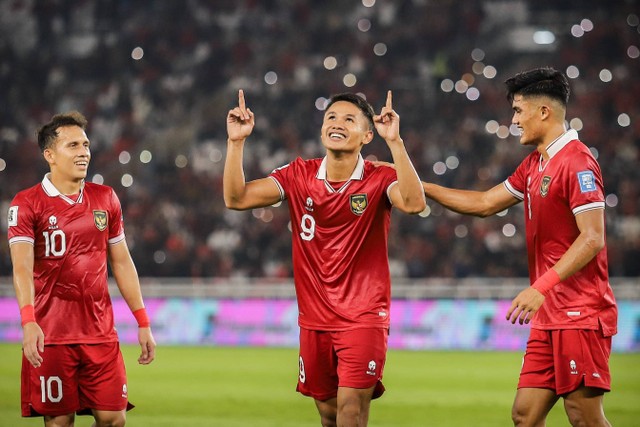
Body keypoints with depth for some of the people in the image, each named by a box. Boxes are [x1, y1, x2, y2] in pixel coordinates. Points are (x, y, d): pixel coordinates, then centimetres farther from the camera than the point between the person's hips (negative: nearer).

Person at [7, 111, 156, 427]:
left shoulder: (105, 199, 11)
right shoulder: (27, 203, -4)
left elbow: (122, 262, 15)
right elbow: (22, 267, -14)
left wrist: (143, 323, 11)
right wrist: (28, 321, -30)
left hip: (101, 335, 4)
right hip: (50, 338, -4)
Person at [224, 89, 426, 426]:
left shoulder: (379, 179, -8)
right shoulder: (298, 176, 2)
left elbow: (413, 203, -30)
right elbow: (236, 198, -4)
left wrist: (395, 142, -35)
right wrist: (236, 142, -14)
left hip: (363, 319, -4)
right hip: (314, 319, 4)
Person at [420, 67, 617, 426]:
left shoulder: (577, 163, -13)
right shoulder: (534, 166, 17)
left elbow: (592, 238, -19)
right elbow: (484, 203, 26)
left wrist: (541, 287, -25)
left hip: (580, 315, -9)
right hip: (550, 316, 9)